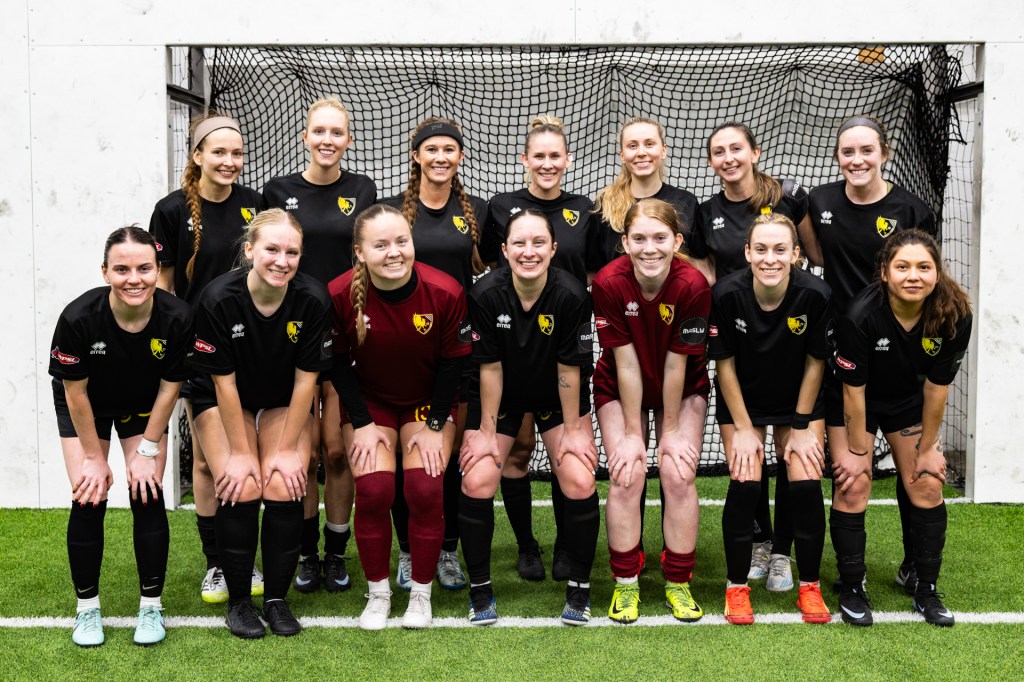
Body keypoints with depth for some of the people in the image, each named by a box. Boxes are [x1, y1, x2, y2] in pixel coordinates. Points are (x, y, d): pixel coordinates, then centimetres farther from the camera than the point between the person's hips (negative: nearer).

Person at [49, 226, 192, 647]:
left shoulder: (177, 317, -30)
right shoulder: (78, 318, -34)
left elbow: (169, 387, -15)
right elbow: (75, 394, -20)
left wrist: (147, 451, -11)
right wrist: (95, 457, -12)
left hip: (143, 406, 1)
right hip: (86, 407, -1)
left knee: (148, 495, -6)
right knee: (88, 499, -8)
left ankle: (151, 606, 9)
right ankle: (87, 608, 10)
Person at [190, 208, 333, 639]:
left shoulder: (312, 300, -22)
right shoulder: (219, 299, -26)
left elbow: (305, 380, -14)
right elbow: (224, 382, -19)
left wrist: (287, 449, -13)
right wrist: (240, 451, -16)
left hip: (284, 404, 2)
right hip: (222, 402, -1)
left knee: (285, 488, -16)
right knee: (242, 489, -18)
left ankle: (277, 599, 3)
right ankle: (238, 601, 1)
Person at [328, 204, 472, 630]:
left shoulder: (445, 293, -22)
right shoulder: (340, 294, -21)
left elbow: (453, 362, -9)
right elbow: (338, 362, -8)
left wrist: (434, 425, -9)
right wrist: (362, 423, -10)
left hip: (429, 401, 0)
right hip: (370, 402, 0)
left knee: (425, 489, -16)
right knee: (373, 489, -17)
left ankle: (421, 593, 6)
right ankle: (377, 593, 6)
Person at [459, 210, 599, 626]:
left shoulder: (571, 295, -24)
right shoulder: (485, 294, -23)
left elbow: (569, 368, -16)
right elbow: (490, 367, -15)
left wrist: (573, 430, -10)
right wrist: (486, 432, -10)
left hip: (558, 398, 0)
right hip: (501, 399, 0)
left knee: (580, 483, -15)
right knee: (476, 482, -14)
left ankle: (579, 589, 6)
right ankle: (480, 590, 6)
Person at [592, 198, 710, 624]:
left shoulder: (693, 286, -28)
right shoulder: (608, 284, -27)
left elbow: (675, 366, -22)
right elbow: (626, 365, -22)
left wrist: (673, 430, -13)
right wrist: (632, 433, -16)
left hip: (683, 388, 0)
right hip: (620, 388, 0)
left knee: (679, 475, -9)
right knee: (626, 476, -10)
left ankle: (678, 584, 9)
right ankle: (625, 584, 8)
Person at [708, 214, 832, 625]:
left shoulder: (815, 294, -24)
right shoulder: (727, 294, -25)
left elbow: (815, 362, -10)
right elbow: (724, 364, -13)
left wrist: (801, 427, -6)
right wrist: (743, 429, -10)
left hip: (799, 402, 1)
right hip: (742, 401, 0)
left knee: (807, 485, -9)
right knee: (745, 485, -13)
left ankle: (810, 587, 11)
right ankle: (737, 587, 6)